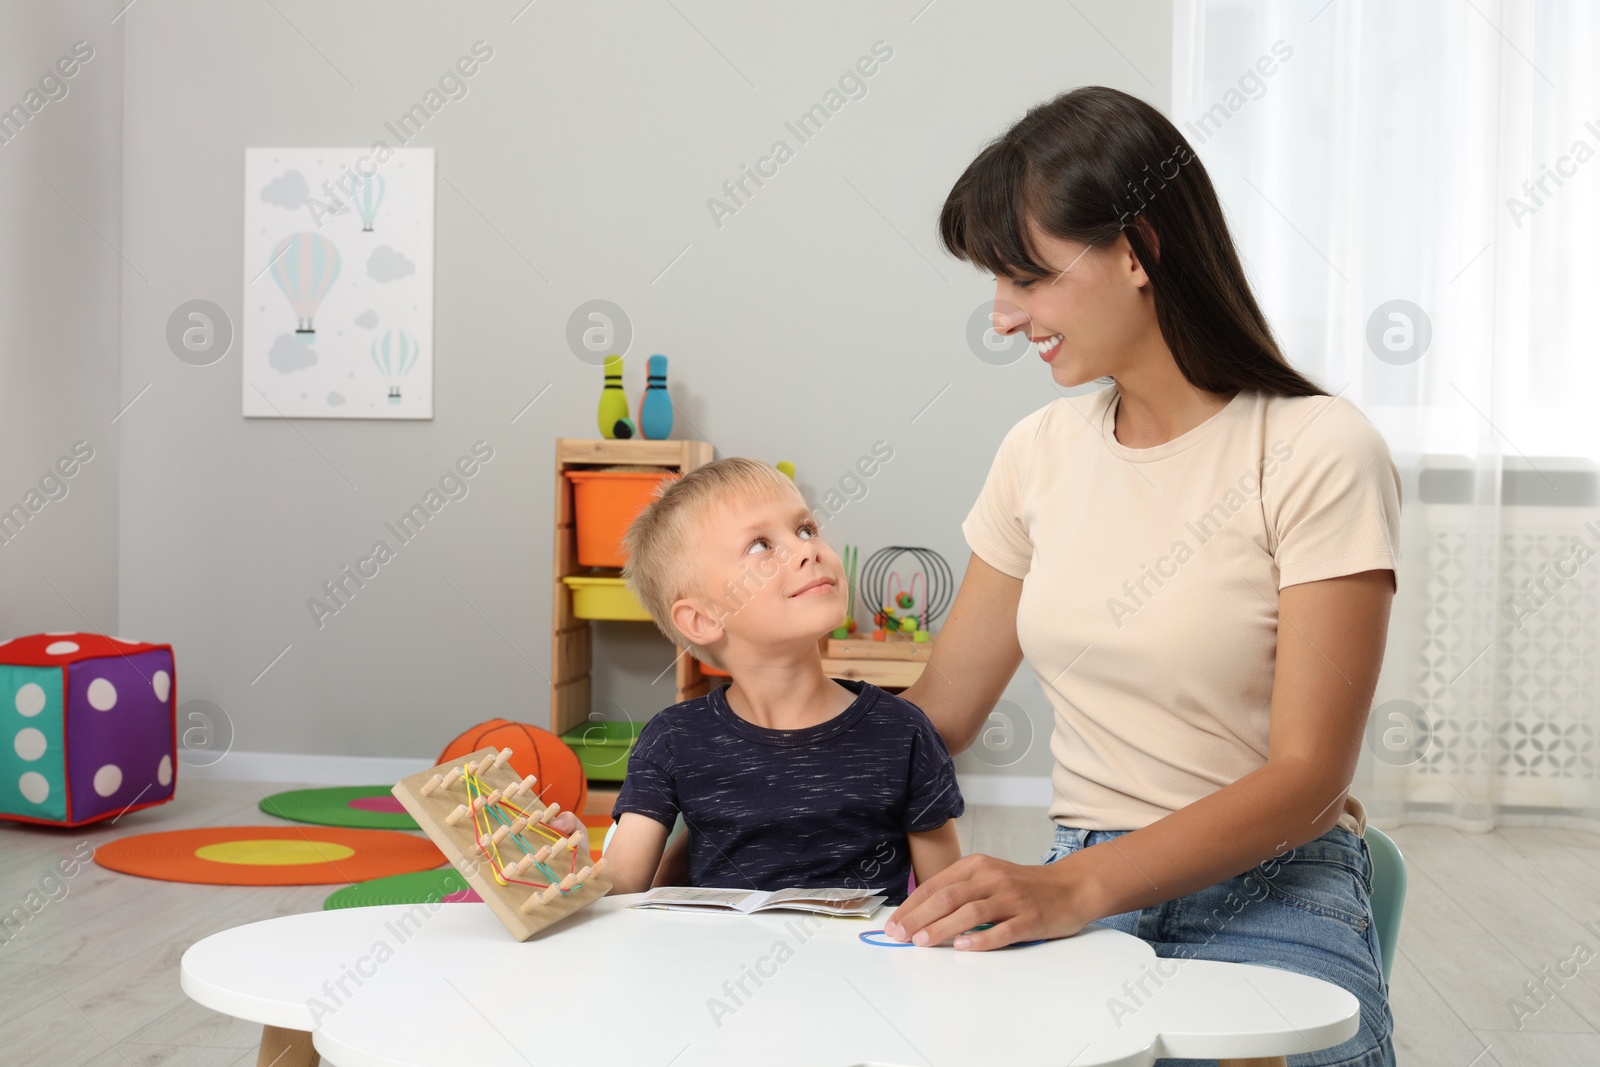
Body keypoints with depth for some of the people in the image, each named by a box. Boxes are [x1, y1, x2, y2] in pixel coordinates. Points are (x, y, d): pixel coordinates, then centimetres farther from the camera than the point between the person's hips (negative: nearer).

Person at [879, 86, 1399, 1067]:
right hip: (1081, 893, 4)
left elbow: (1306, 780, -15)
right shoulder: (1042, 453, 8)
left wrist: (1076, 887, -28)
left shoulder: (1318, 453, -10)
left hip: (1266, 901, -3)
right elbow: (938, 716, 13)